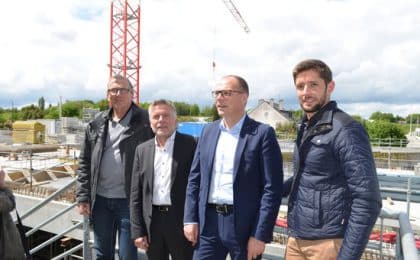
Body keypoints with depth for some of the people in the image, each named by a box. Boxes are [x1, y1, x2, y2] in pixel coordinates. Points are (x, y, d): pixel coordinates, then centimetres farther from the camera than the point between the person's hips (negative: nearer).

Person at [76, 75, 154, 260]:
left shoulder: (145, 122, -8)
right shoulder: (96, 124, 7)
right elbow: (85, 162, 9)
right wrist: (83, 197, 3)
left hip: (129, 200, -4)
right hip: (100, 199, 5)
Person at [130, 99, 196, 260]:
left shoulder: (191, 145, -5)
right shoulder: (142, 150, 7)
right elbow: (136, 194, 7)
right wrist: (137, 231, 3)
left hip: (181, 221, -3)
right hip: (151, 222, 4)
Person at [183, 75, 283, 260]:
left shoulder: (263, 134, -8)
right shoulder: (208, 131, 8)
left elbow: (272, 188, -11)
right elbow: (195, 179, 9)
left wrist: (260, 234, -14)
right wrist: (190, 218, 3)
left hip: (244, 226, -4)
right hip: (208, 223, 4)